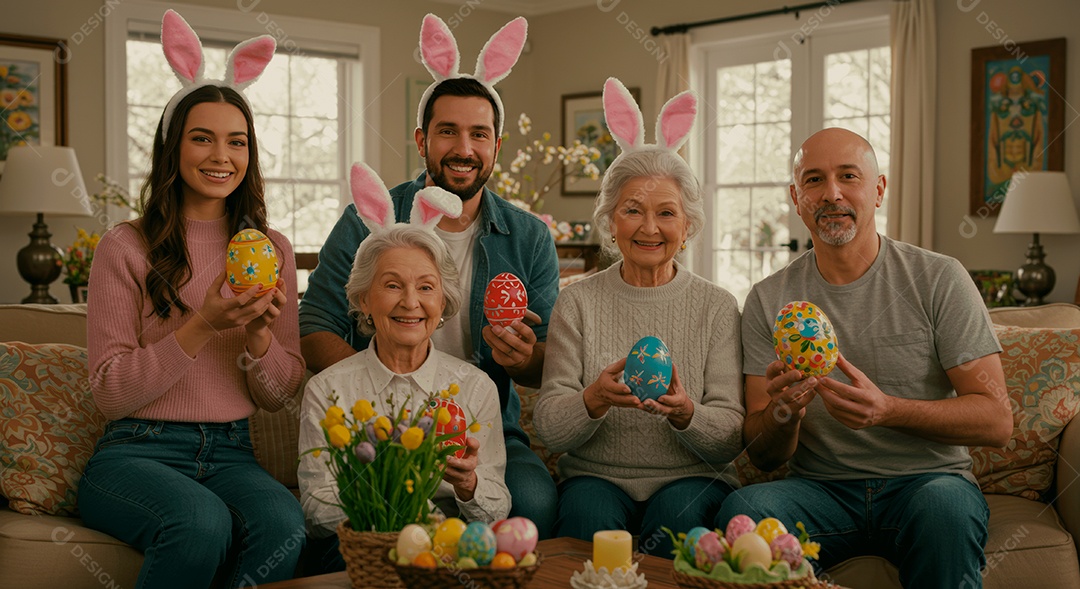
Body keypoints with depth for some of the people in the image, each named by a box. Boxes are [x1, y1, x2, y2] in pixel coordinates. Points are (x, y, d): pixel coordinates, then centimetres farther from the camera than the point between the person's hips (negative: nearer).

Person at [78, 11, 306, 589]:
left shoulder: (272, 250, 10)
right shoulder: (125, 247, -1)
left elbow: (279, 394, 9)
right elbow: (110, 393, -6)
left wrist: (258, 334, -12)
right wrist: (202, 326, -17)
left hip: (229, 453, 3)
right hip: (135, 452, -3)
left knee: (284, 525, -31)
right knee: (202, 521, -36)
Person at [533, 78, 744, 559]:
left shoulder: (717, 308, 4)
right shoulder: (578, 303, 5)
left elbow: (730, 442, -2)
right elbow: (549, 430, -2)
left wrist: (684, 413, -24)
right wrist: (595, 399, -24)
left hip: (690, 480, 0)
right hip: (596, 476, 0)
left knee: (676, 514, -32)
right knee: (592, 512, -33)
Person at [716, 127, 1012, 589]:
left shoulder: (939, 279, -1)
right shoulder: (768, 300, 4)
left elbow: (996, 420, -7)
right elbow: (763, 456, 2)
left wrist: (887, 410, -24)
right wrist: (783, 412, -22)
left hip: (927, 478, -1)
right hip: (822, 488, 1)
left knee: (945, 505, -36)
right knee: (742, 508, -30)